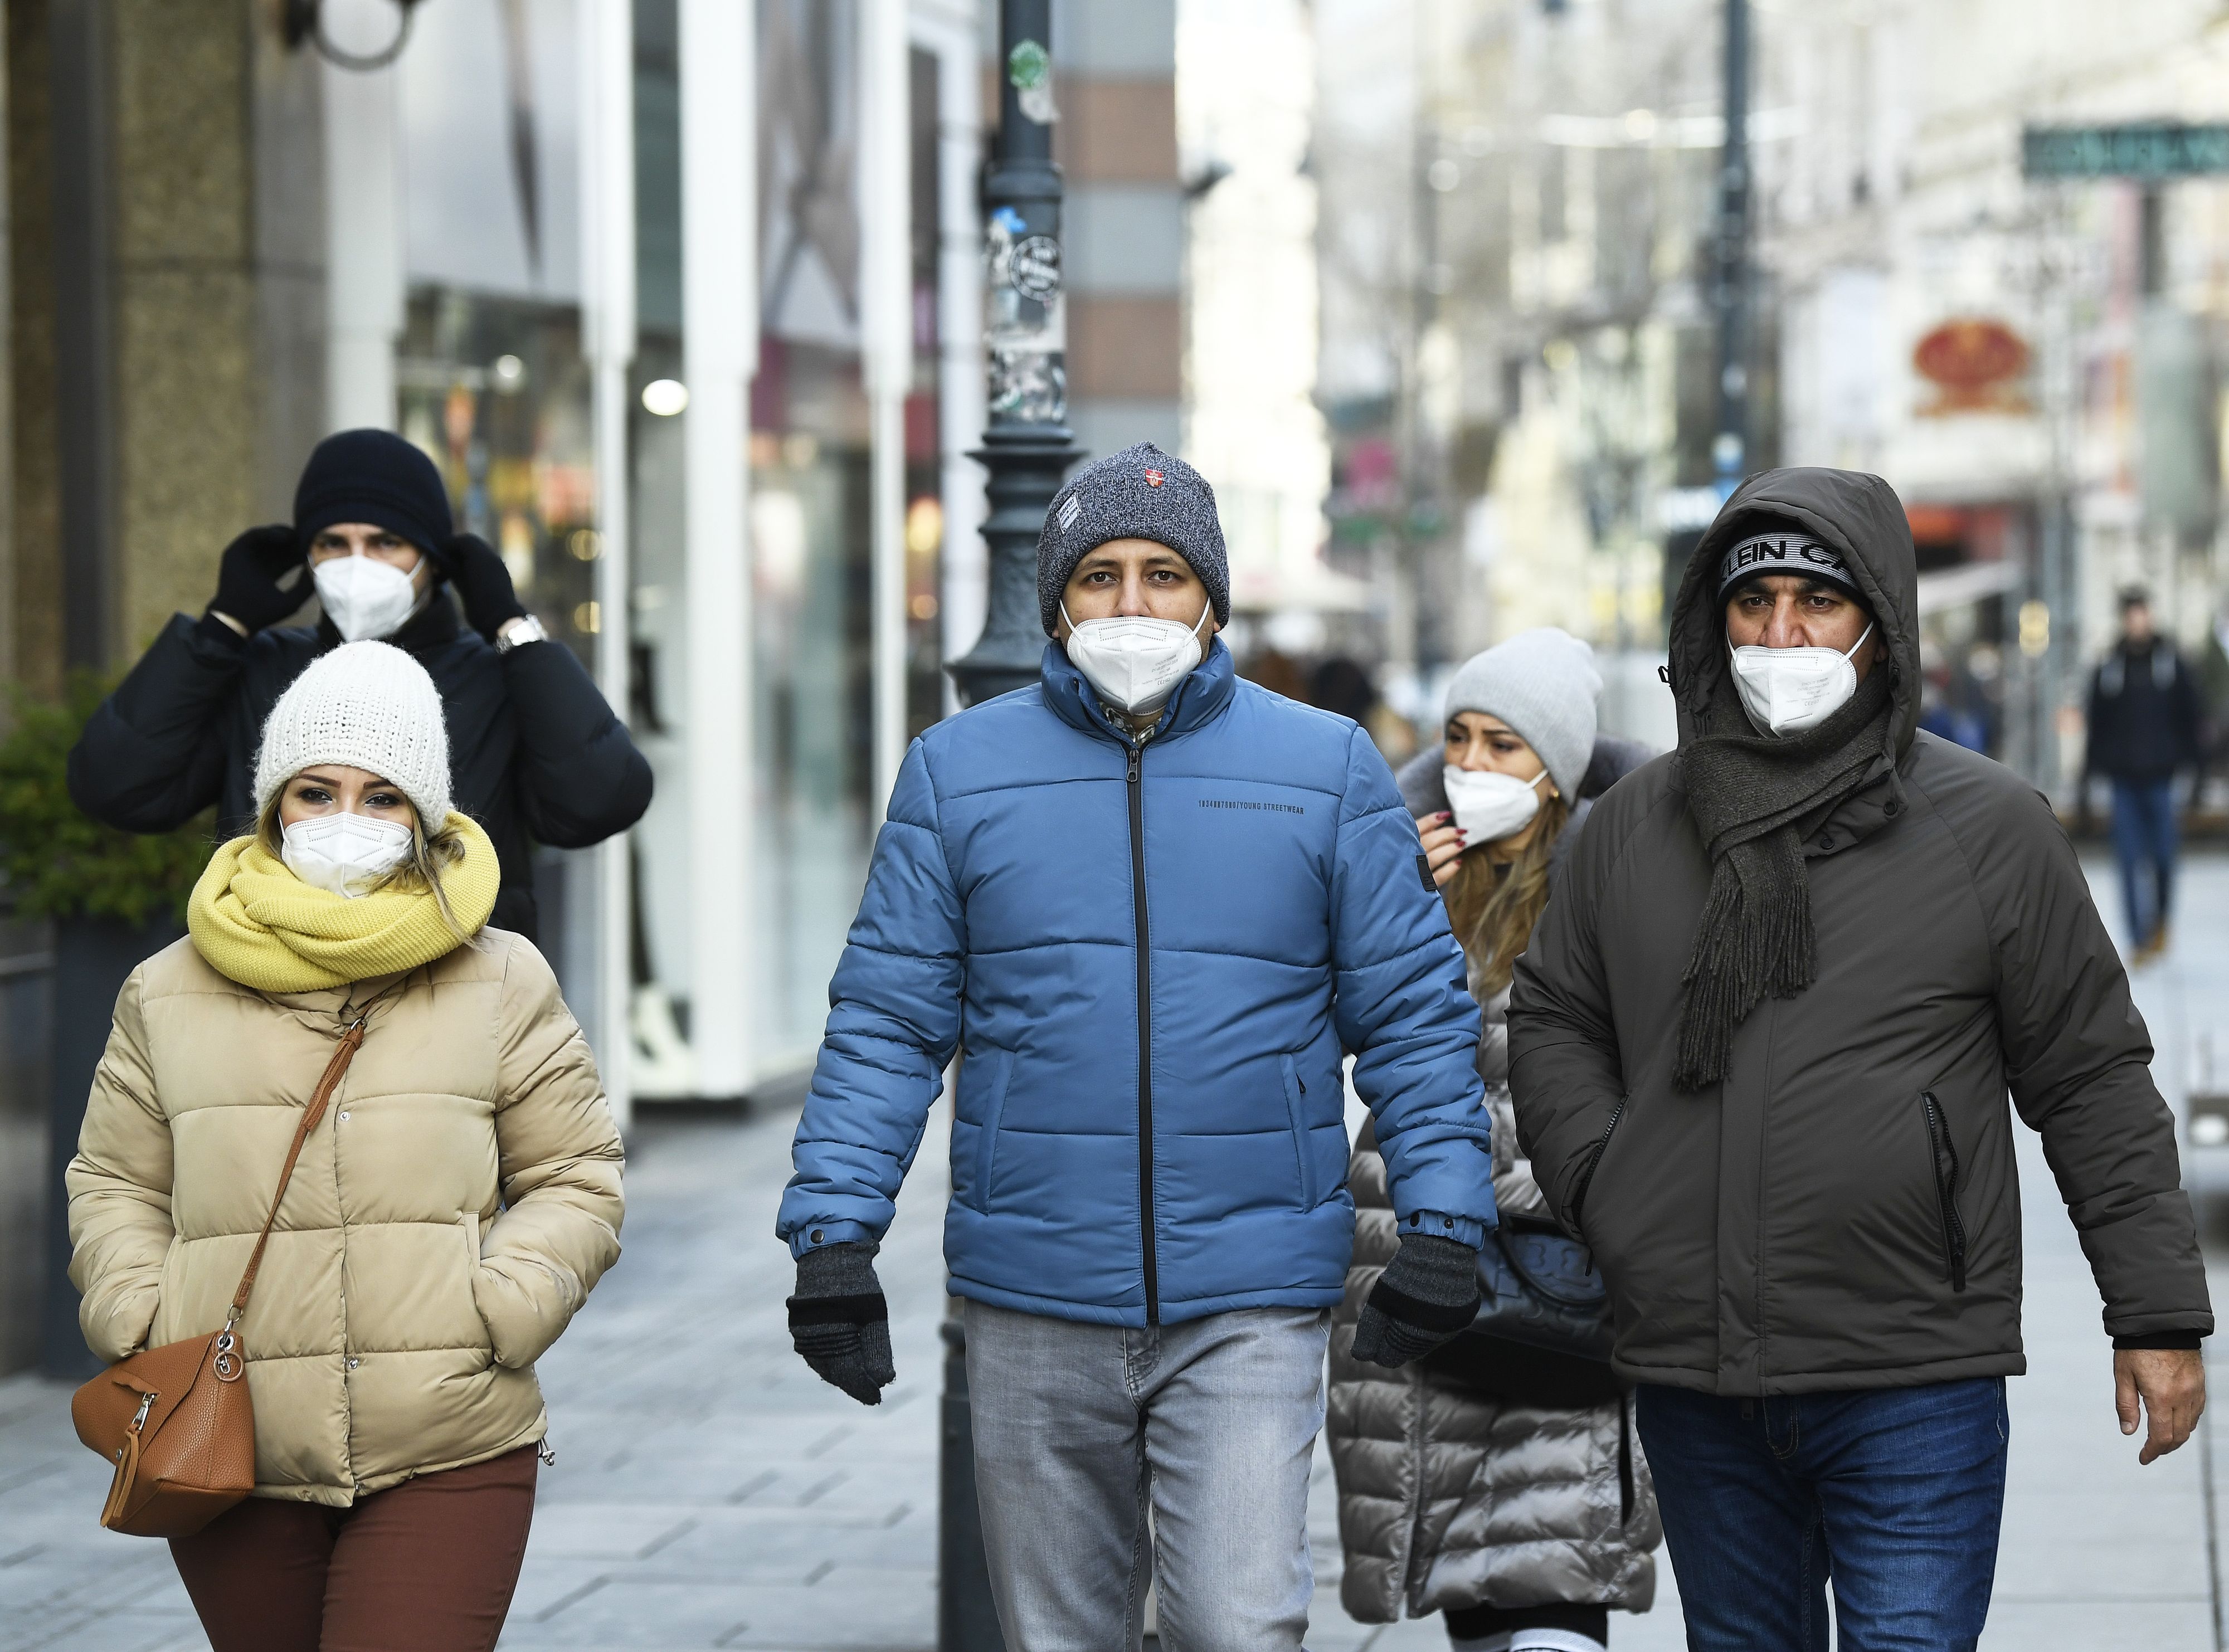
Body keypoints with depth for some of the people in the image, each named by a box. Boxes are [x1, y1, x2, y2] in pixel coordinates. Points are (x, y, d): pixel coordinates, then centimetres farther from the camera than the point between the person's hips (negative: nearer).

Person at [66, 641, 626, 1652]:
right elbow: (114, 1188, 18)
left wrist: (496, 1313, -7)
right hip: (232, 1462, 2)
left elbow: (576, 1181, 10)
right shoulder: (168, 994, 10)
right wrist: (141, 1323, -1)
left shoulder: (502, 985, 8)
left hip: (447, 1460, -2)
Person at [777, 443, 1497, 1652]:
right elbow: (886, 1021, 3)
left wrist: (1441, 1226, -2)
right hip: (1033, 1305, 2)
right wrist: (834, 1233, -5)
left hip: (1251, 1300, -1)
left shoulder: (1326, 769, 4)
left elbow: (1411, 1016, 5)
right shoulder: (959, 770, 5)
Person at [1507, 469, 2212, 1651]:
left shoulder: (1988, 826, 0)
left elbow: (2094, 1080, 2)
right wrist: (1600, 1189, 2)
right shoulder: (1635, 825, 10)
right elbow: (1552, 1020, 20)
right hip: (1693, 1389, 4)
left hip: (1916, 1388, -4)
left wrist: (2157, 1312, -1)